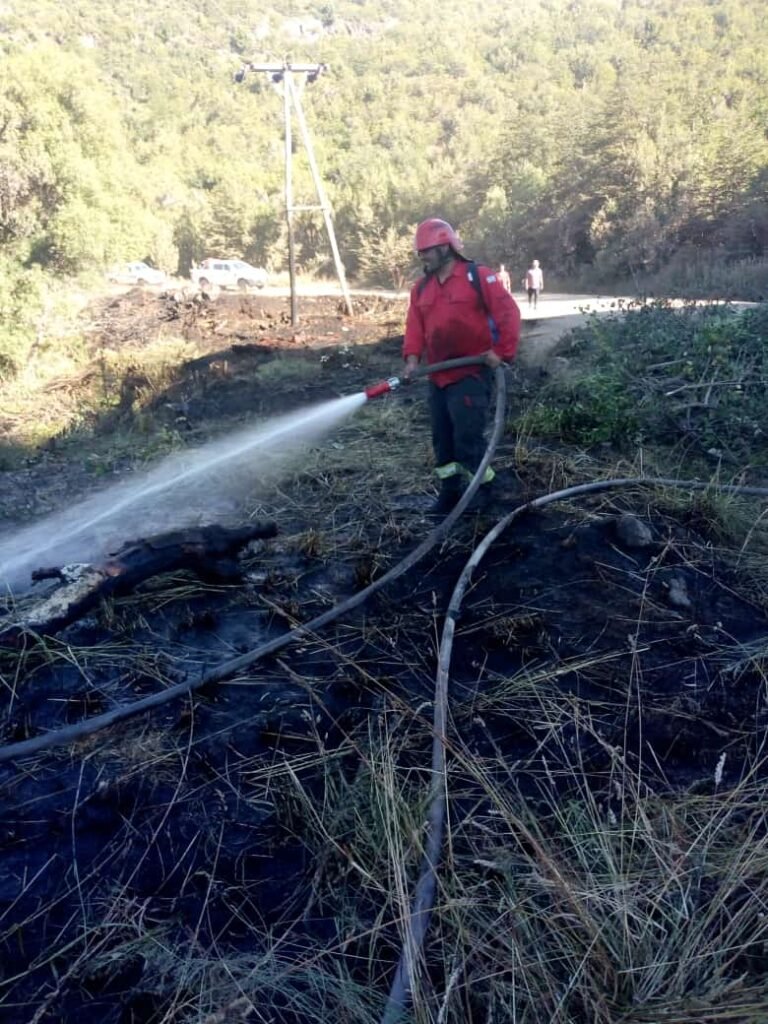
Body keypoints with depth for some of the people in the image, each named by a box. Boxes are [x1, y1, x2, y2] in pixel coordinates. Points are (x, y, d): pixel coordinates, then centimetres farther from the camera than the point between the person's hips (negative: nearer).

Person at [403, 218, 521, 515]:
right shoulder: (421, 288, 11)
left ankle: (484, 485, 11)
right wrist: (413, 357, -10)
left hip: (471, 374, -7)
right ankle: (449, 490, 23)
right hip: (438, 376, 7)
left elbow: (508, 313, -9)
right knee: (442, 437, 11)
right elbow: (415, 326, 6)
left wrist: (502, 352, -13)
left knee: (467, 436, -9)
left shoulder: (479, 277, -8)